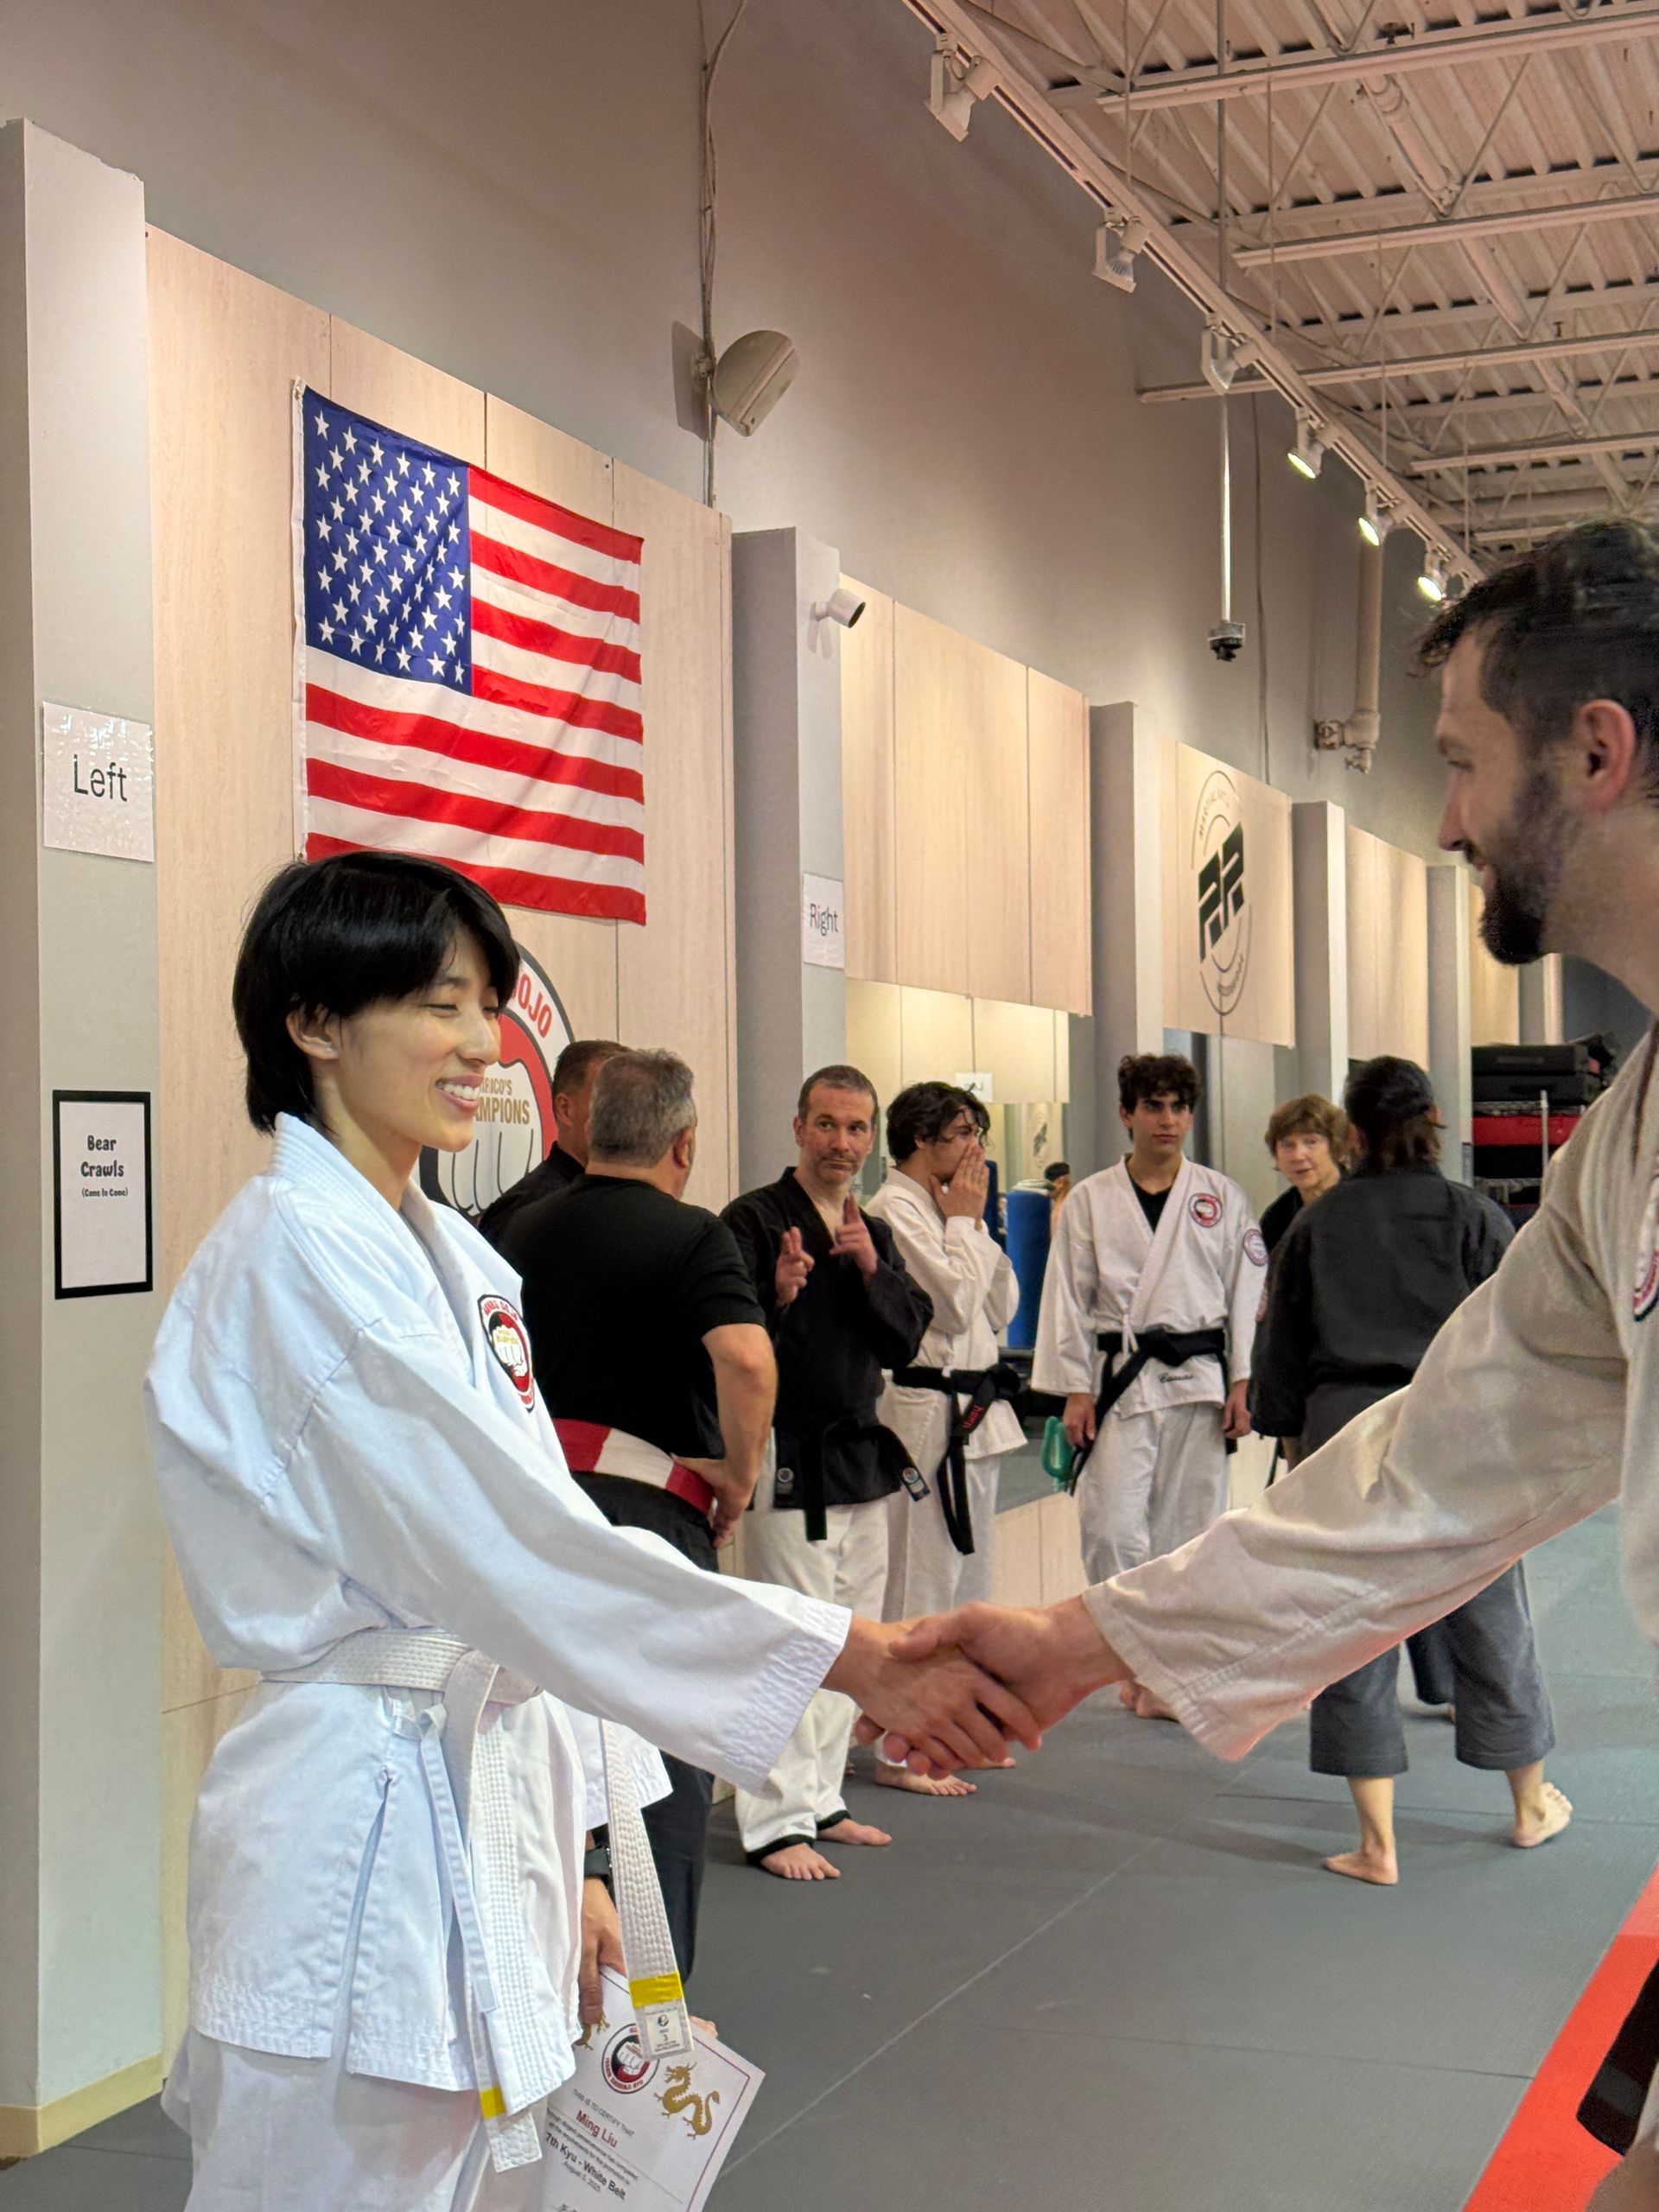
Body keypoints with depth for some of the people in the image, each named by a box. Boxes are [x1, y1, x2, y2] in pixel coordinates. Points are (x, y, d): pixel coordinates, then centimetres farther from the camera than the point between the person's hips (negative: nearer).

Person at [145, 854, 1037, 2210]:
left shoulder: (456, 1258, 12)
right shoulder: (294, 1258, -17)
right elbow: (518, 1543, -25)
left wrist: (564, 1864, 14)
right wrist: (860, 1660, -26)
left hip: (492, 1817, 9)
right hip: (360, 1832, -9)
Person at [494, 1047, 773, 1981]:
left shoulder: (527, 1229, 8)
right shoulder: (691, 1238, -10)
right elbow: (748, 1362, -26)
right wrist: (738, 1480, -12)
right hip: (652, 1513, -6)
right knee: (668, 1763, 5)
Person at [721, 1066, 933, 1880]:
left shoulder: (874, 1232, 13)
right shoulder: (754, 1220, -8)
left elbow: (906, 1340, 3)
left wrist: (872, 1270, -12)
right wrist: (778, 1297, -31)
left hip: (860, 1456, 8)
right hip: (787, 1459, -8)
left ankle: (819, 1800, 26)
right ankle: (776, 1821, -2)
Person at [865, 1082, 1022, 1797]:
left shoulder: (948, 1207, 15)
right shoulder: (894, 1210, -13)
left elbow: (1003, 1305, 13)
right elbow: (953, 1303, -21)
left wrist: (975, 1223, 4)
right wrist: (964, 1221, -10)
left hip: (974, 1408, 10)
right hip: (926, 1408, -10)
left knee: (970, 1572, 16)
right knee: (921, 1581, -6)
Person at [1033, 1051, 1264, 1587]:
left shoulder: (1223, 1198, 6)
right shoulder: (1090, 1199, 4)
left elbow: (1246, 1293, 6)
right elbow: (1069, 1300, 4)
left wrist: (1241, 1384, -1)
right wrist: (1076, 1391, -1)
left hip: (1201, 1379, 1)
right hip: (1121, 1384, -1)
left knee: (1192, 1531, 6)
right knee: (1111, 1533, -9)